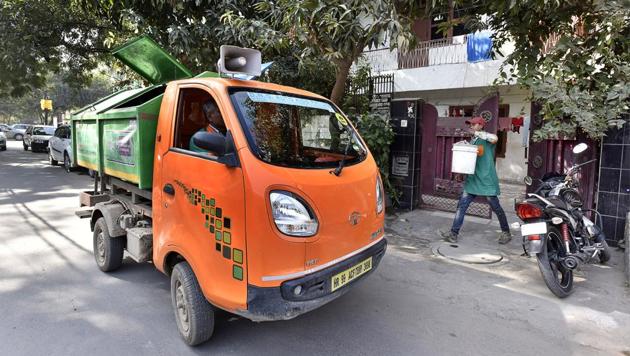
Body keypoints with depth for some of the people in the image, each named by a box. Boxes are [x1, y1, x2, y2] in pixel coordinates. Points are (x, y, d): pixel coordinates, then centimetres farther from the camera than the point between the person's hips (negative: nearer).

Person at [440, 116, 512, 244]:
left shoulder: (487, 139, -5)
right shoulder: (472, 140, 16)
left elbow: (494, 138, -30)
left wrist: (478, 133, -18)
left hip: (486, 180, -6)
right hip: (473, 179, 7)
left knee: (496, 207, 5)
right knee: (461, 205, -2)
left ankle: (506, 233, 24)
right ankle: (453, 233, -2)